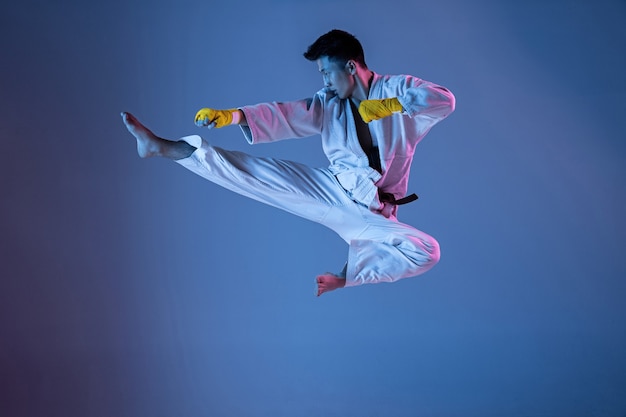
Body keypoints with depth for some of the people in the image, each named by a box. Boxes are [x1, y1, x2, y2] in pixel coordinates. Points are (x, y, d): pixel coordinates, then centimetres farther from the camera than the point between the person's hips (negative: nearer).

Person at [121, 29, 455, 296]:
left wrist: (390, 104, -24)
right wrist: (232, 115, -20)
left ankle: (345, 274, -15)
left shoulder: (397, 89, -4)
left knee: (426, 252, -29)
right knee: (253, 170, -8)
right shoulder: (329, 105, 8)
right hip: (330, 191, 3)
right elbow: (282, 116, -4)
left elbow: (445, 101, -19)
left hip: (372, 215, -2)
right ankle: (160, 147, -9)